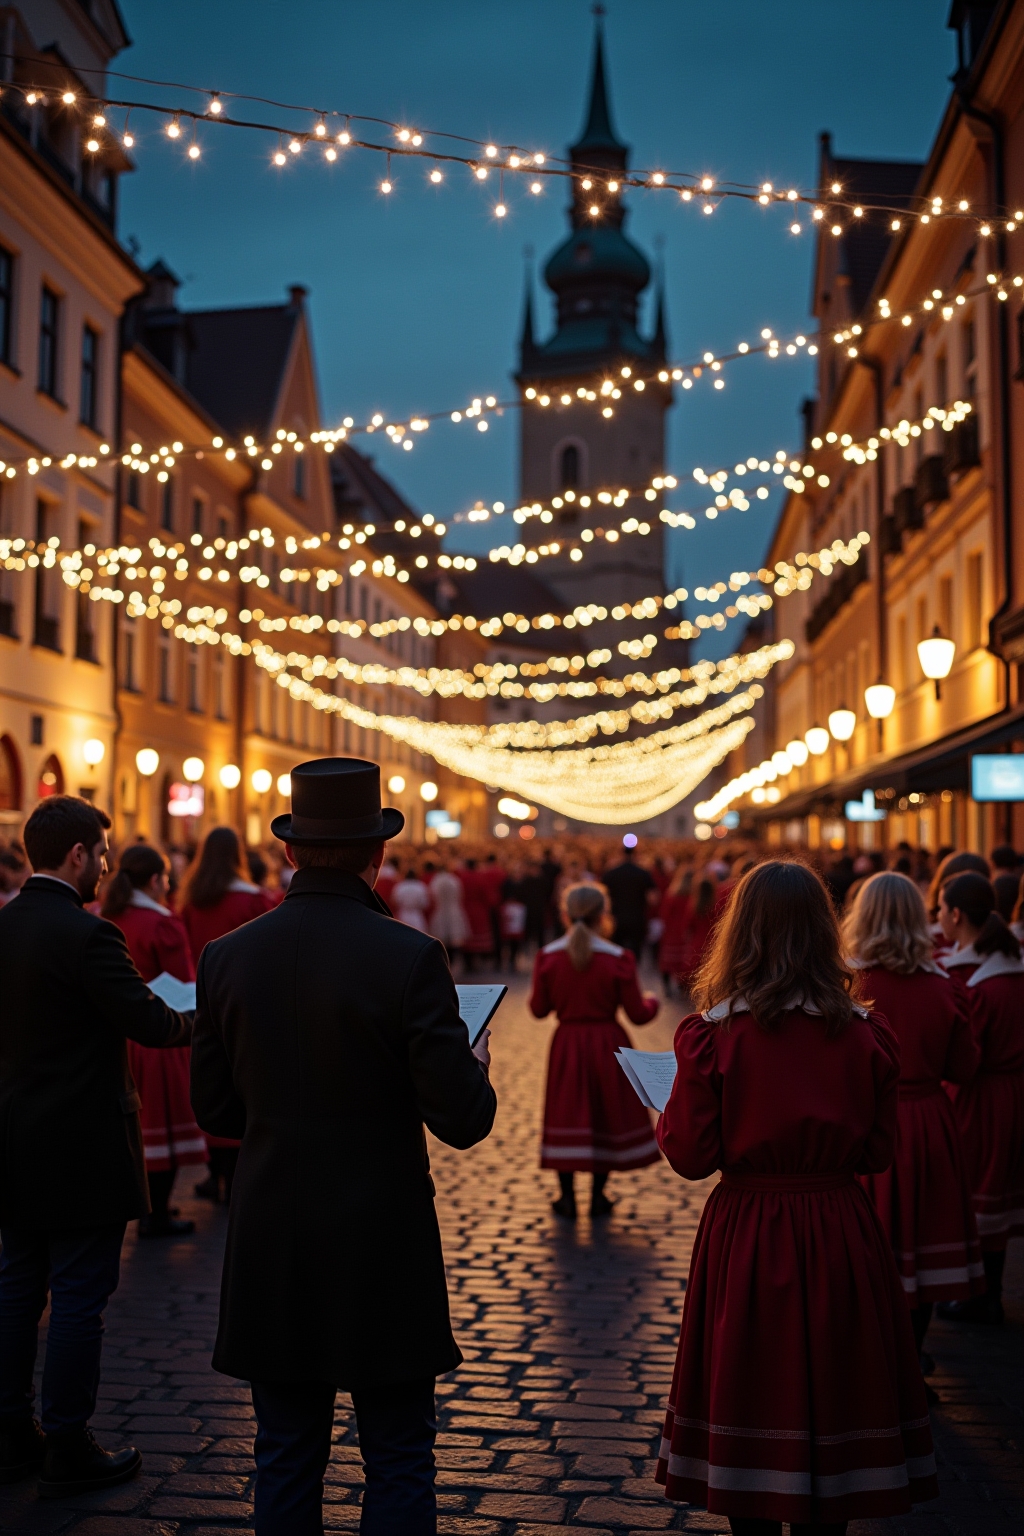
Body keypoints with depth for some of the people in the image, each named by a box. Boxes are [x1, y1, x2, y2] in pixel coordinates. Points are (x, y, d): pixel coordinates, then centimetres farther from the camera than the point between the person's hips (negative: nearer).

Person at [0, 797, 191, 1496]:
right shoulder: (87, 934, -20)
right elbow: (151, 1023, -21)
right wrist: (198, 1020, -1)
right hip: (83, 1148, -8)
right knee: (80, 1298, 2)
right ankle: (68, 1448, 11)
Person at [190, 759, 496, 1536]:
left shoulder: (228, 956, -3)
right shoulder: (409, 956, -16)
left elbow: (215, 1109, 5)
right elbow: (462, 1120, -15)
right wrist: (475, 1068, 6)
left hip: (271, 1253, 4)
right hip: (383, 1249, -3)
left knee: (286, 1461, 15)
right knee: (399, 1463, 10)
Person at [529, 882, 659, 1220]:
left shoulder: (548, 957, -7)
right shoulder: (619, 959, -13)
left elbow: (538, 1009, -1)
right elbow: (638, 1014, -8)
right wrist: (652, 1003, 14)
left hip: (566, 1044, 1)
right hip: (608, 1044, -1)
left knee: (567, 1116, 11)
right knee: (607, 1114, 13)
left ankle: (567, 1198, 14)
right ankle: (598, 1197, 20)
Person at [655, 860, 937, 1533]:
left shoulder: (712, 1035, -13)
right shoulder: (868, 1035, -6)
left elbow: (691, 1156, -10)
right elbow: (878, 1152, 2)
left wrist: (668, 1117, 10)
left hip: (746, 1235, -2)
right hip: (843, 1237, 2)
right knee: (832, 1398, 16)